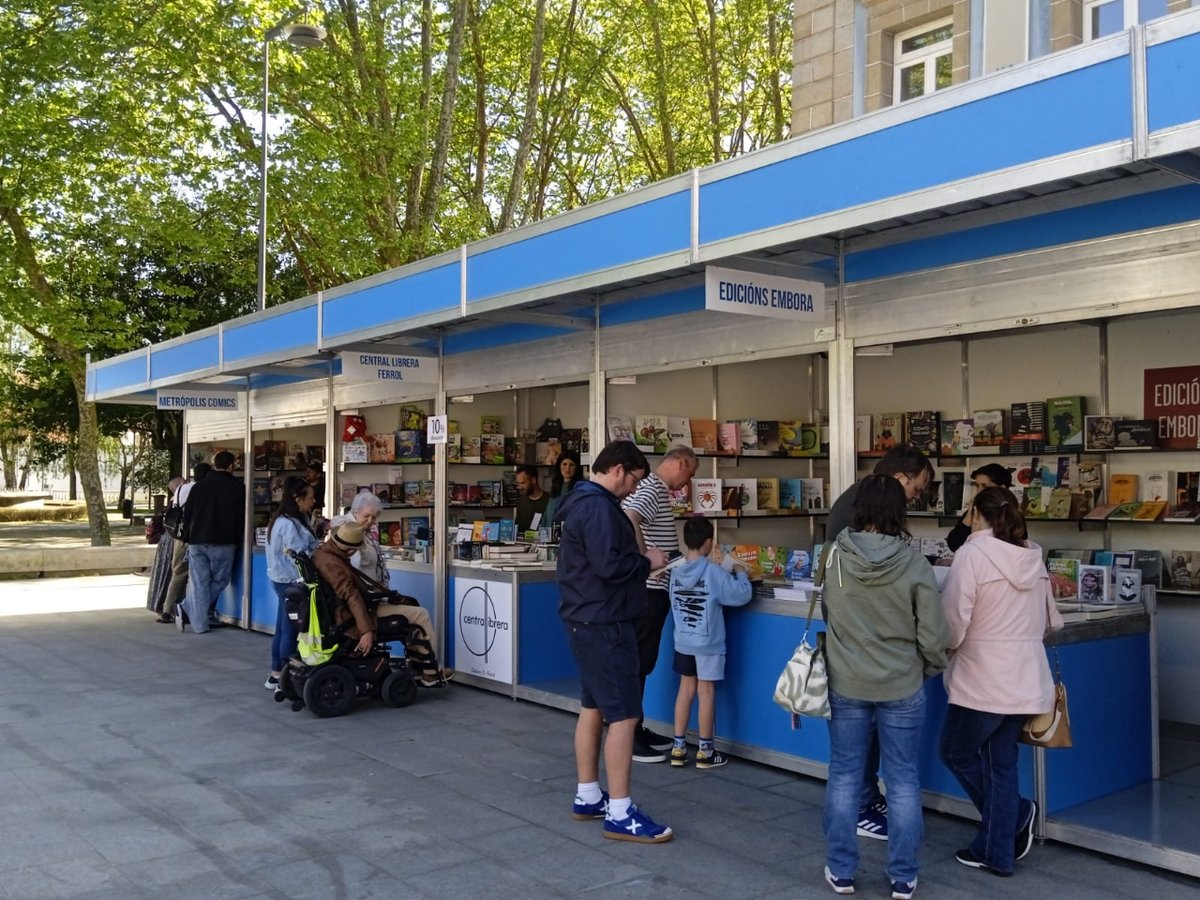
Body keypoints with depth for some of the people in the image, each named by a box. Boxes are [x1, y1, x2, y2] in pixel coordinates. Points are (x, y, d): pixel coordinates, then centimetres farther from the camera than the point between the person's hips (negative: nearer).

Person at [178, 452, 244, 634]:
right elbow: (241, 518, 0)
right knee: (218, 581, 9)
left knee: (199, 583, 6)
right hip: (222, 543, -4)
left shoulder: (198, 486, 10)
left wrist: (188, 539, 17)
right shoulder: (237, 487, -1)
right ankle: (188, 610, 1)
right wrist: (237, 540, 10)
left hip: (197, 542, 4)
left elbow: (187, 515, 11)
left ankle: (199, 623, 2)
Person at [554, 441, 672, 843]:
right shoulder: (598, 507, -19)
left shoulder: (583, 502, 15)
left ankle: (587, 798, 25)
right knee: (624, 715, -8)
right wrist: (647, 561, -11)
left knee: (593, 707, 16)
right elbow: (609, 566, -27)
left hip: (588, 620, 11)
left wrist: (639, 559, 7)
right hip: (602, 623, -11)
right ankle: (620, 814, -3)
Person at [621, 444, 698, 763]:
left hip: (652, 587, 10)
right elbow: (629, 520, -32)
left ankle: (638, 729, 24)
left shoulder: (657, 489, 17)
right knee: (640, 660, -4)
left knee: (644, 660, 15)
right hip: (647, 588, -10)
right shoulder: (653, 489, -14)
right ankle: (629, 738, 2)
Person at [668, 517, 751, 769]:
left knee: (686, 689, 13)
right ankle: (705, 751, 13)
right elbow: (742, 595, -14)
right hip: (708, 643, -5)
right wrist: (740, 573, 3)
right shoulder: (713, 572, -17)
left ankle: (679, 747, 17)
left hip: (683, 641, 5)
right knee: (706, 692, 4)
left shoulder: (676, 570, -2)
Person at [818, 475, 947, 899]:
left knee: (844, 776, 12)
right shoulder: (914, 564, -14)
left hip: (845, 685, 1)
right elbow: (933, 637, -10)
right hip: (902, 688, -1)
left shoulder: (833, 556, -8)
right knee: (903, 781, 11)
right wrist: (929, 669, 10)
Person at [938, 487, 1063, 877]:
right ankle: (998, 852, 18)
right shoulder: (1033, 556, 6)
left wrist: (944, 650, 4)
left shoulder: (973, 553, -14)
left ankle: (1016, 814, 14)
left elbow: (954, 619, -16)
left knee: (956, 752, 14)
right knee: (1002, 762, 14)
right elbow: (1050, 621, 14)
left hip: (983, 679, -7)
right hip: (1026, 678, 7)